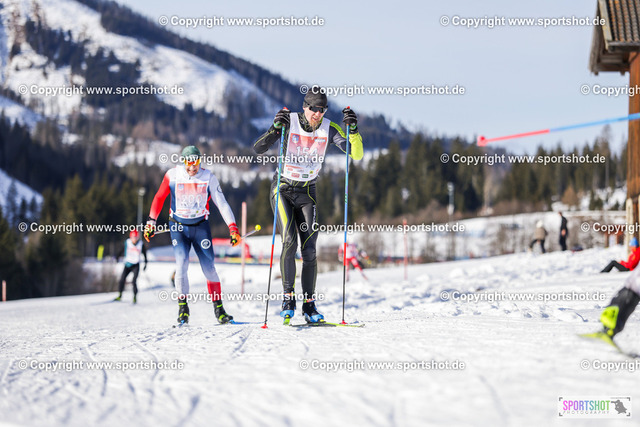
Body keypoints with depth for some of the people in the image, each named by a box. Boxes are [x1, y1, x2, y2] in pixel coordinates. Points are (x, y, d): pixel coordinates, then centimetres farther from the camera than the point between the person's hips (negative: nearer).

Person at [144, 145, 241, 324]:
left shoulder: (208, 177, -8)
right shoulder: (173, 175, -7)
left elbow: (222, 203, -9)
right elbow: (159, 198, 5)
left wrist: (233, 228, -17)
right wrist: (151, 222, 2)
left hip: (201, 226, 0)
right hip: (178, 227, 0)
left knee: (208, 267, -5)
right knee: (182, 264, -17)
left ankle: (219, 309, 6)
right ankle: (183, 307, -4)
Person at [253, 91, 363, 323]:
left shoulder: (329, 128, -6)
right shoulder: (289, 122, -14)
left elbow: (356, 154, -13)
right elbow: (258, 149, -20)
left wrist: (353, 129, -28)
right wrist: (276, 128, -35)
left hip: (307, 192, 2)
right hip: (282, 190, -2)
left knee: (309, 250, -4)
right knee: (289, 242, -19)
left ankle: (309, 304, 4)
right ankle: (288, 297, -7)